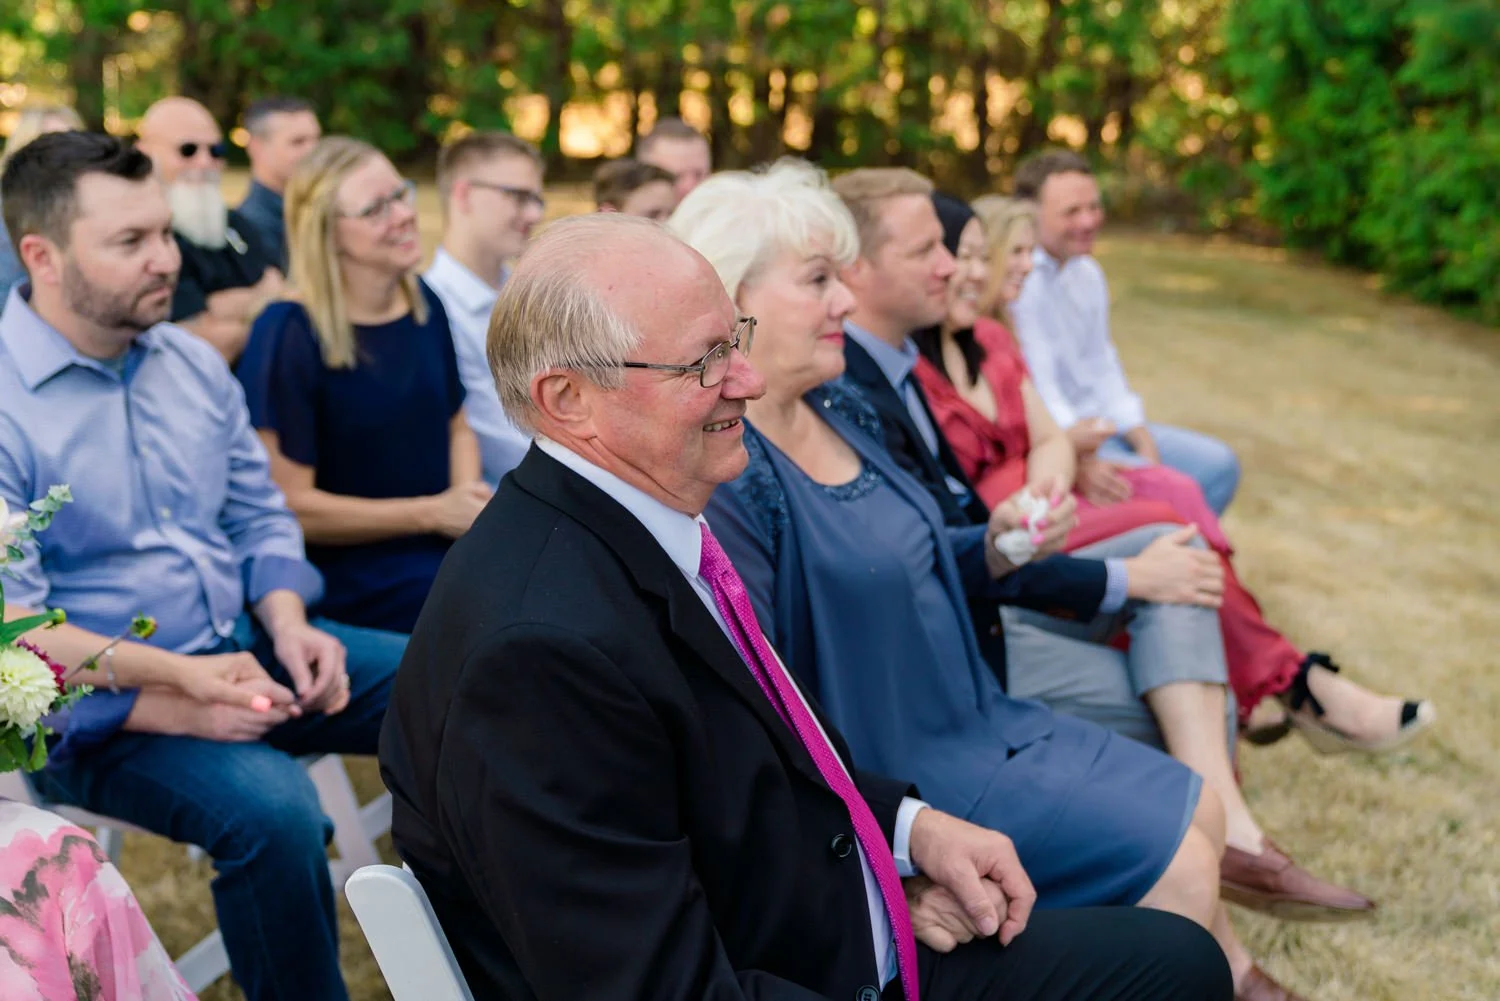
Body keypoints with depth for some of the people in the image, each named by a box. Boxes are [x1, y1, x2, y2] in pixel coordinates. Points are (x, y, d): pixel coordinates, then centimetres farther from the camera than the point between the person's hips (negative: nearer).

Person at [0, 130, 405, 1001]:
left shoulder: (193, 362, 8)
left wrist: (287, 626, -7)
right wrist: (172, 685, -24)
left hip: (243, 648, 7)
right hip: (99, 703, -7)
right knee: (273, 808, -33)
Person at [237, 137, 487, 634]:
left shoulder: (424, 304, 8)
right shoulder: (289, 333, -11)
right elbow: (290, 504, -13)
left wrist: (468, 495, -3)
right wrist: (434, 513, -15)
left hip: (445, 550, 7)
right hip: (352, 577, -6)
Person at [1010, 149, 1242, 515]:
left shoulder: (1087, 273, 12)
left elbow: (1102, 368, 16)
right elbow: (1036, 389, -27)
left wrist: (1145, 445, 4)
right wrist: (1079, 463, -38)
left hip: (1103, 426, 10)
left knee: (1218, 464, 6)